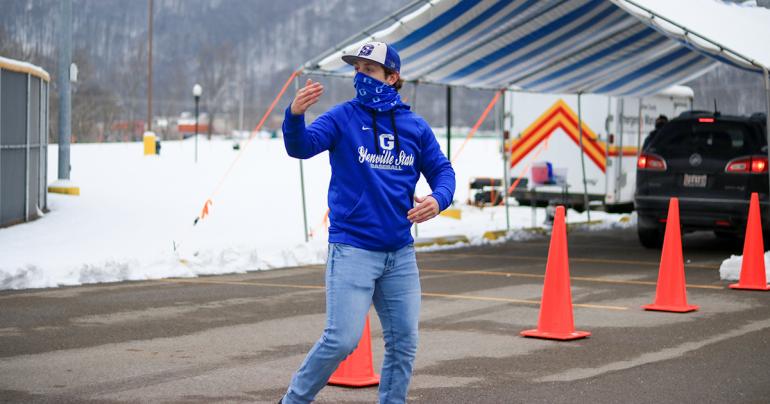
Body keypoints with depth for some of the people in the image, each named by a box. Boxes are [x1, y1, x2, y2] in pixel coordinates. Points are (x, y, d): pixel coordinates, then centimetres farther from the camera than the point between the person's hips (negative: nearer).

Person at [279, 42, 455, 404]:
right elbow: (301, 147, -18)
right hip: (352, 249, -4)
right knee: (342, 339, -11)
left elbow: (441, 170, 12)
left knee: (404, 341, 9)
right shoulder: (343, 118, -3)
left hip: (400, 254, 5)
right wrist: (295, 114, -40)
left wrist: (438, 199, -11)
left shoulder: (415, 126, 8)